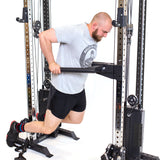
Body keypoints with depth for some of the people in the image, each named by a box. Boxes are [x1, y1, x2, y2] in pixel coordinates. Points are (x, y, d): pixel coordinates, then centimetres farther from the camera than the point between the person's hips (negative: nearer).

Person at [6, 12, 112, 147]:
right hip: (63, 90, -9)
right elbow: (44, 36, -26)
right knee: (48, 129, 2)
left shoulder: (94, 38, 3)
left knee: (76, 120, 24)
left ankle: (47, 117, 41)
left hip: (79, 90, 9)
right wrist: (51, 62, -26)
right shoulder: (74, 32, -25)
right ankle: (17, 127, 26)